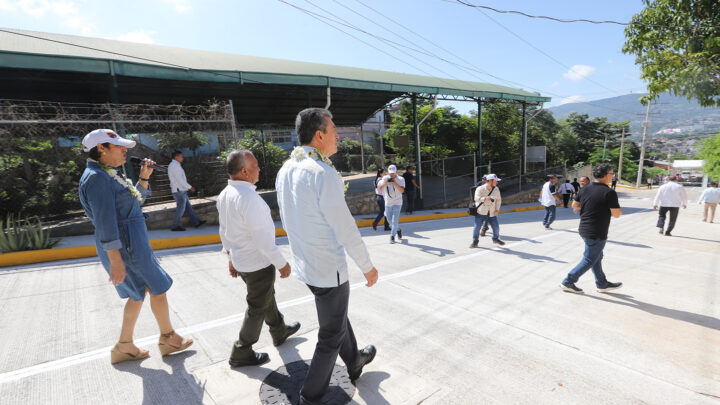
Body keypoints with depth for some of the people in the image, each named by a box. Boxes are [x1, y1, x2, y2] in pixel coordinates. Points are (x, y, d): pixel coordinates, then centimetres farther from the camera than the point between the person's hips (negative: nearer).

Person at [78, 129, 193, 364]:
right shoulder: (97, 177, -18)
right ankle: (168, 338, 21)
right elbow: (105, 221, -23)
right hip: (125, 246, -10)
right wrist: (115, 260, -25)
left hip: (134, 241, 10)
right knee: (157, 288, 4)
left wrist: (144, 178, 6)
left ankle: (124, 348, 30)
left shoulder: (109, 174, 12)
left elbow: (137, 200, 21)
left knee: (138, 294, 18)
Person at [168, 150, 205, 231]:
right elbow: (180, 179, -20)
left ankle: (196, 222, 15)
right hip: (179, 191, -10)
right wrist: (189, 187, -15)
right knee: (181, 208, -4)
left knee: (188, 207, 11)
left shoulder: (175, 165, 17)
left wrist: (188, 187, 15)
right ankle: (175, 226, 5)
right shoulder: (174, 165, -15)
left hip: (181, 190, 10)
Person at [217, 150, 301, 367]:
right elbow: (262, 238, -27)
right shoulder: (248, 197, -27)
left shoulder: (225, 194, 2)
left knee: (267, 296, 26)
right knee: (258, 307, 10)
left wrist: (231, 256, 21)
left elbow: (224, 230, 11)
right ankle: (241, 353, 25)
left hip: (240, 260, 9)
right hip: (258, 263, -9)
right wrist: (282, 263, -18)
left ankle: (279, 331, 46)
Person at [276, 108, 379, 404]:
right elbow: (346, 230, -23)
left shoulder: (285, 171, 1)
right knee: (331, 335, 13)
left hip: (304, 265, 9)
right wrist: (367, 266, -9)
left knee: (338, 316, 28)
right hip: (328, 269, -8)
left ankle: (354, 361, 51)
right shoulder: (323, 174, -25)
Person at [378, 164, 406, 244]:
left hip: (397, 202, -4)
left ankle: (392, 236, 0)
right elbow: (380, 187, -13)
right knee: (389, 219, 14)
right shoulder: (385, 178, -2)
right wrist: (385, 183, -30)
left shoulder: (400, 179, -8)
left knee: (395, 220, -11)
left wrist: (395, 184, -34)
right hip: (388, 203, 4)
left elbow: (402, 190, -20)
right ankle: (398, 230, 39)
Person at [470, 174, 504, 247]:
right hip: (481, 213, -4)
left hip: (492, 213, 4)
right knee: (477, 227, -8)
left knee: (496, 227, 5)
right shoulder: (480, 189, -13)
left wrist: (497, 210, 1)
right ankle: (475, 241, 11)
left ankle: (495, 239, 33)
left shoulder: (496, 189, 1)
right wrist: (485, 198, -40)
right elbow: (476, 199, -25)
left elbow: (498, 200, 11)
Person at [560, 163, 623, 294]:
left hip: (584, 229, 8)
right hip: (596, 233, -8)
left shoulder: (584, 189, 3)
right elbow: (616, 214, -15)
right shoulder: (609, 192, -16)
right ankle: (568, 282, 5)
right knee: (589, 260, 4)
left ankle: (602, 284, 35)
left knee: (597, 257, 21)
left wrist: (578, 208, 34)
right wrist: (619, 211, 6)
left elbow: (574, 205, 13)